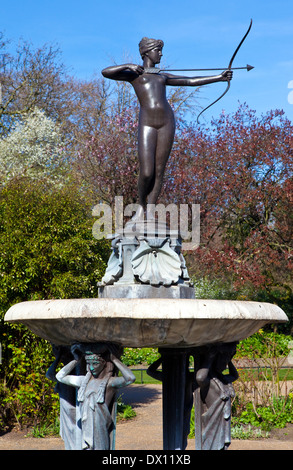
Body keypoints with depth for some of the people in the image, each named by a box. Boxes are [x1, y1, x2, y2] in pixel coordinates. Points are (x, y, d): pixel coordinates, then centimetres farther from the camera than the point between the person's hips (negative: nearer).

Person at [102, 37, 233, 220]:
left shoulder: (163, 76, 24)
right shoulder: (134, 74, 12)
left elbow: (191, 81, 19)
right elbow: (106, 72, 1)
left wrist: (219, 77, 12)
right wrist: (129, 66, -8)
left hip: (167, 122, 4)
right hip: (147, 124, -4)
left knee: (159, 172, 0)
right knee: (146, 173, -12)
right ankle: (141, 205, 16)